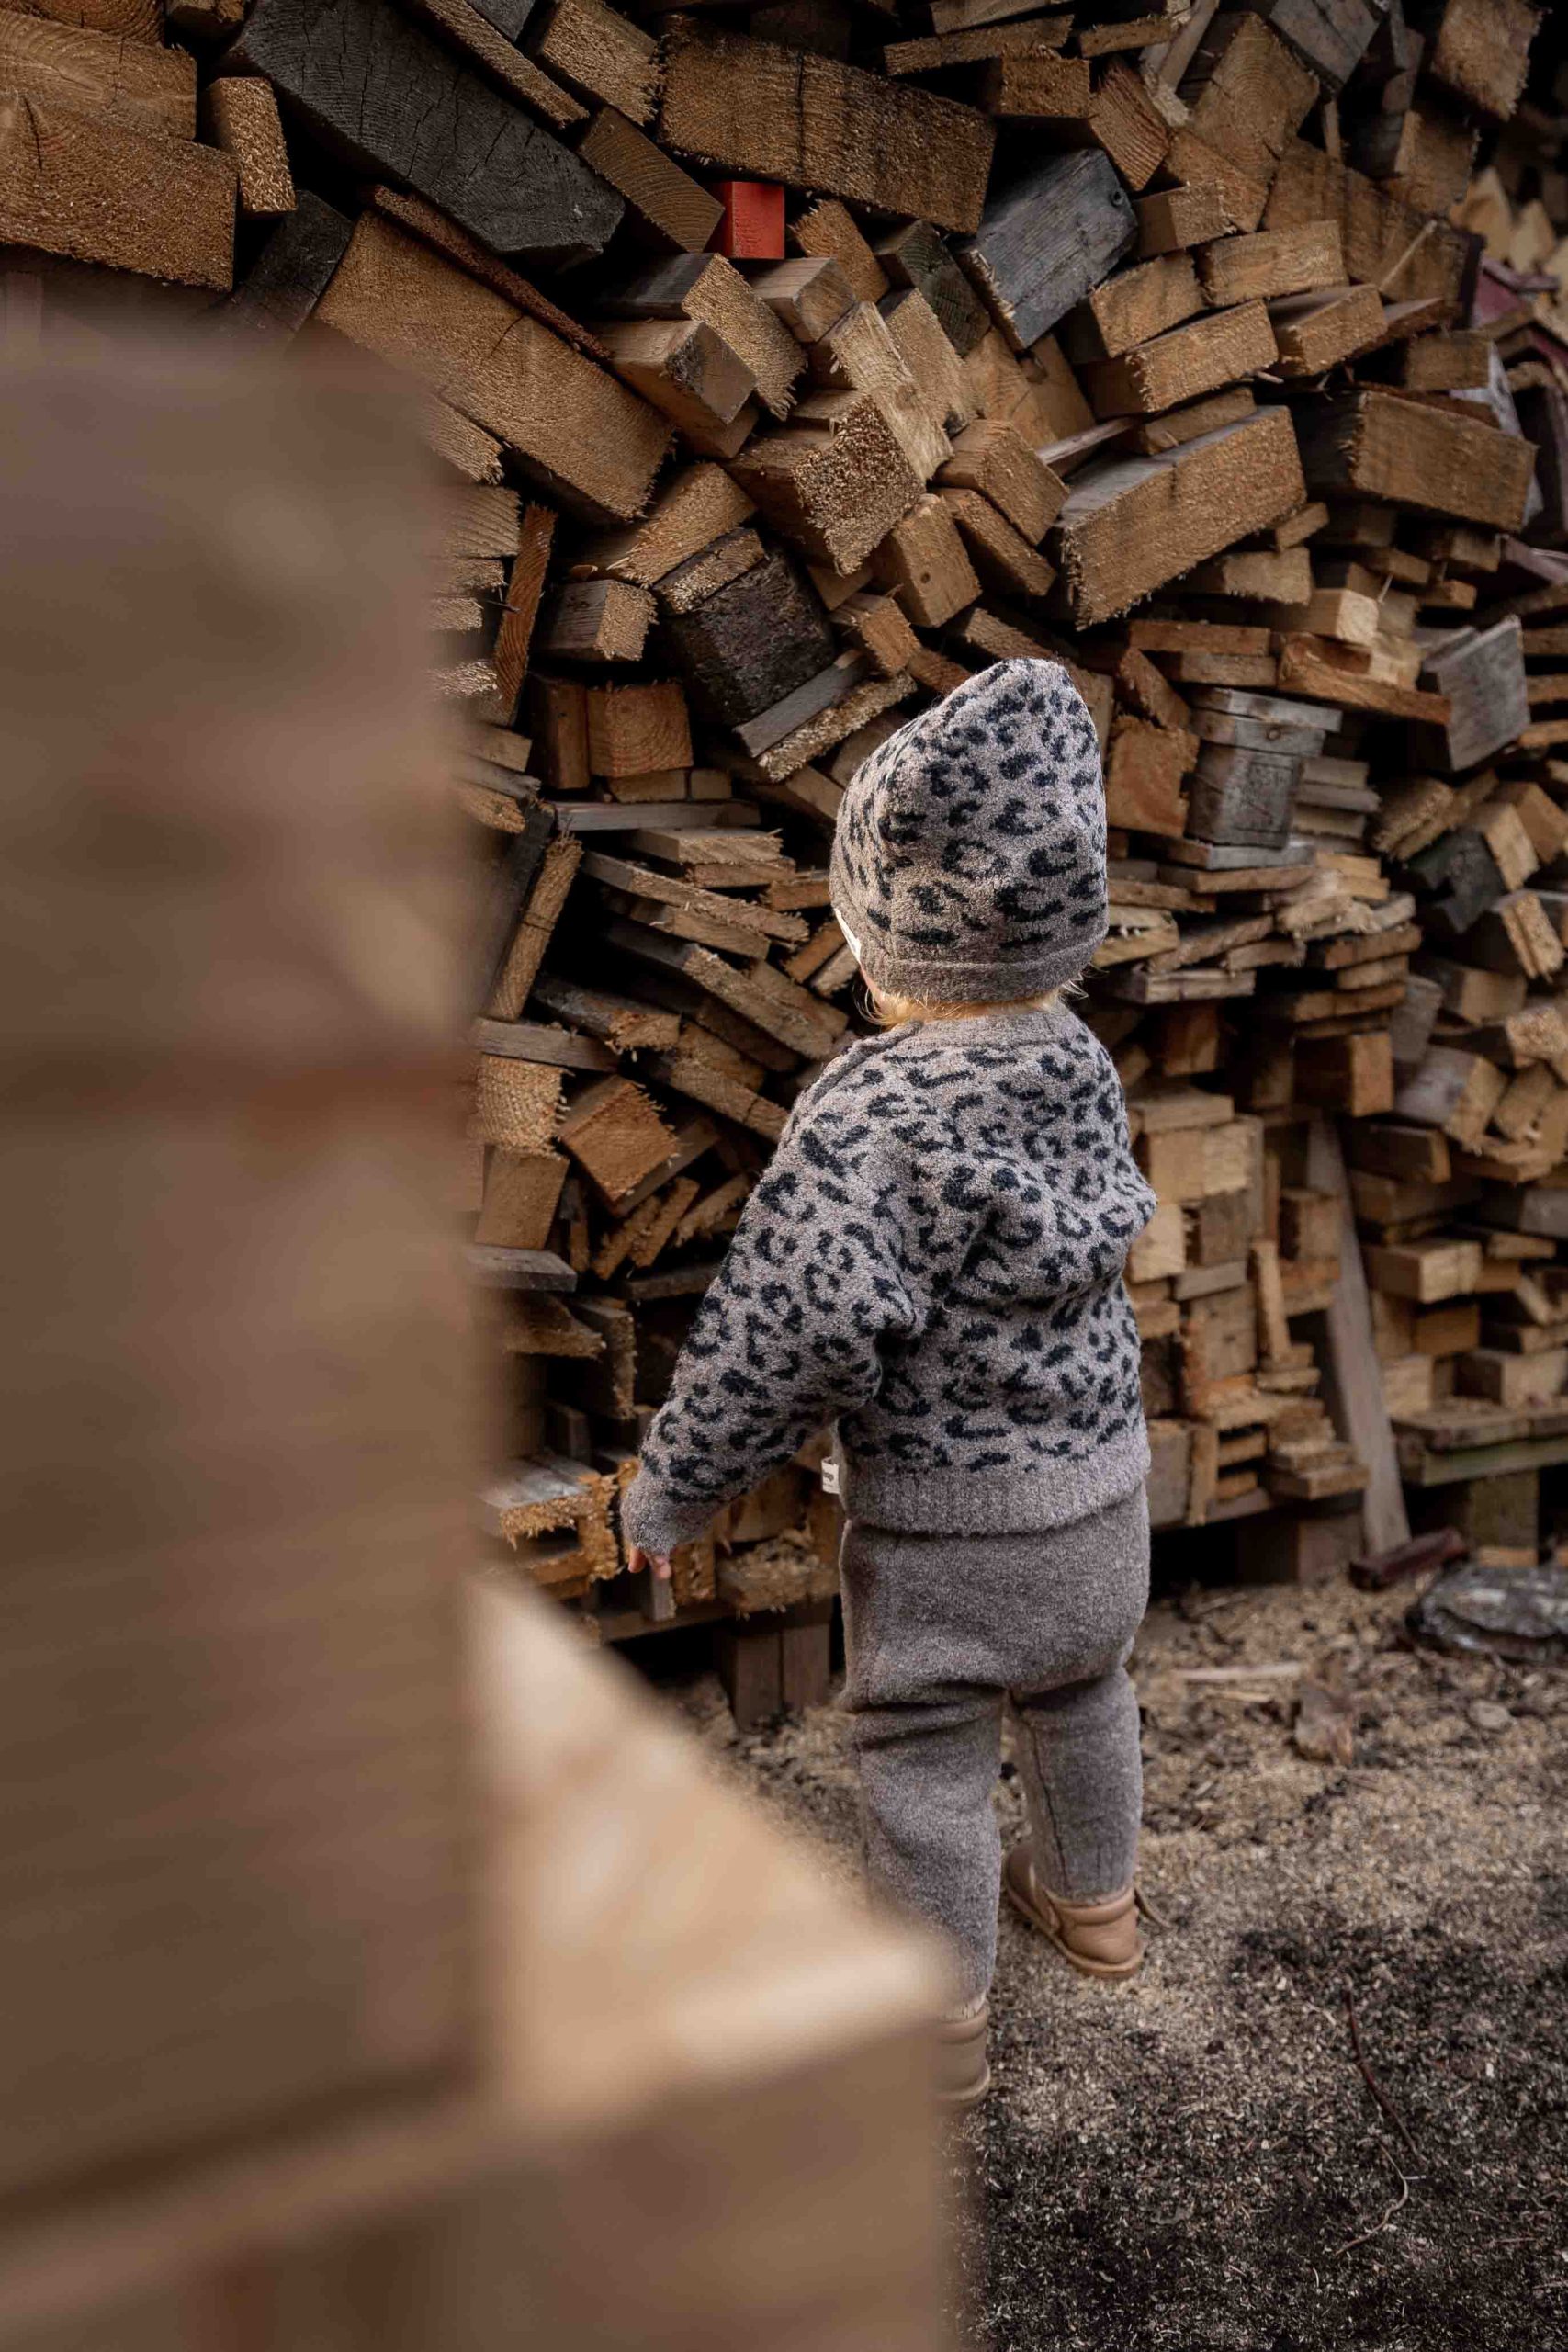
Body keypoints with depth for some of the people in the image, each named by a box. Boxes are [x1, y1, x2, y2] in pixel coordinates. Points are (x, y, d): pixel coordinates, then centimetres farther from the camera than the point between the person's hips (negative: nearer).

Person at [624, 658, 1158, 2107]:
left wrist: (670, 1495, -15)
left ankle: (941, 2025, 31)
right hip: (1104, 1490, 7)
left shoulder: (874, 1118, -28)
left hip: (946, 1519, -7)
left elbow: (792, 1334, -30)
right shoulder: (1080, 1067, -5)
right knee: (1082, 1700, 28)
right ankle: (1092, 1901, 52)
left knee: (926, 1767, 13)